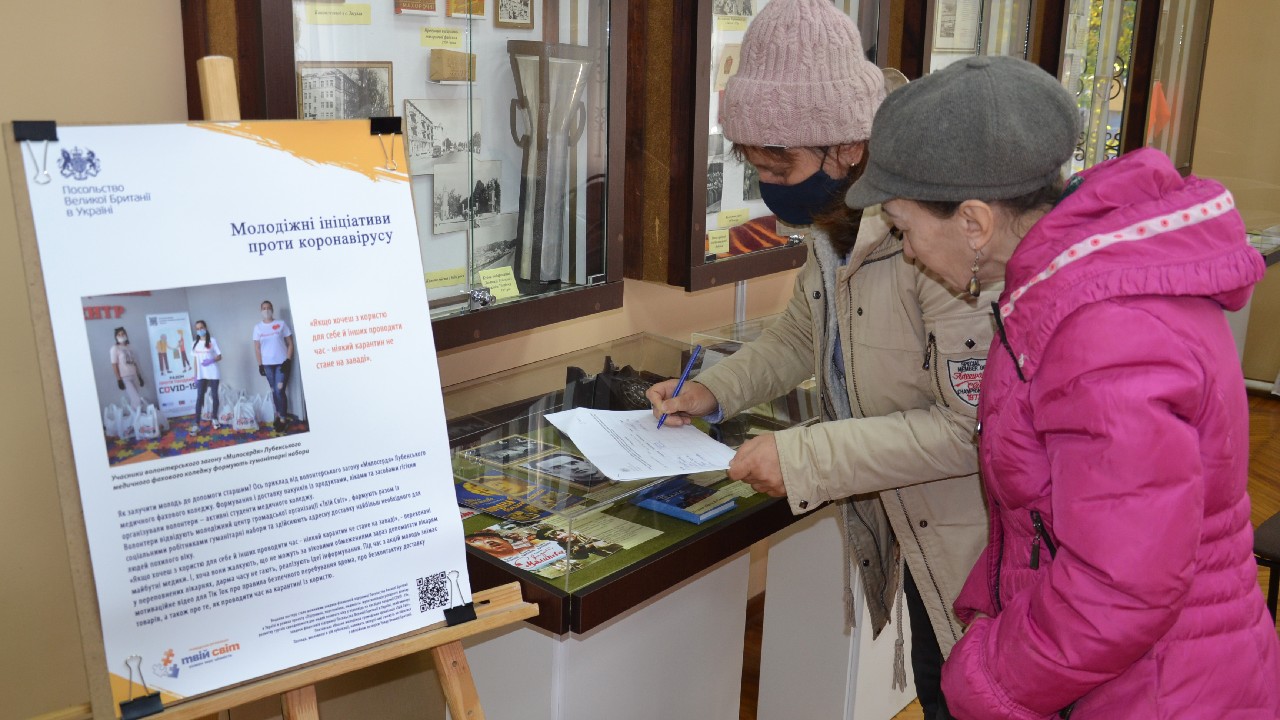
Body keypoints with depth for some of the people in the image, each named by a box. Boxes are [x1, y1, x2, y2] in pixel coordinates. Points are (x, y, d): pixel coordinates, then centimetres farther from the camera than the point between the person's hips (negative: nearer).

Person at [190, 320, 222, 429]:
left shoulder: (212, 341, 0)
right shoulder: (195, 344, 8)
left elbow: (219, 357, 0)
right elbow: (196, 361, 11)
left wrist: (211, 360, -19)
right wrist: (195, 376, 6)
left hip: (213, 373, -2)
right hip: (201, 375, 2)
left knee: (214, 395, 5)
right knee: (199, 397, -6)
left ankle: (214, 418, 22)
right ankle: (197, 423, -12)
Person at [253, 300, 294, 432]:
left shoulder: (281, 324, 1)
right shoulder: (257, 327, 7)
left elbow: (290, 343, 1)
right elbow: (257, 347, 8)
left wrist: (288, 360, -9)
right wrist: (260, 365, 1)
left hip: (281, 362, -3)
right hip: (267, 364, 3)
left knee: (279, 391, -9)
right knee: (274, 391, 7)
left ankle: (282, 419, 0)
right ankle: (279, 415, 19)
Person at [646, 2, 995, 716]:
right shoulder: (837, 229, 1)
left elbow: (974, 424, -29)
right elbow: (802, 333, 18)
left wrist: (807, 457, -28)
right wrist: (714, 391, 3)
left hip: (967, 546, -8)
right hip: (903, 536, 8)